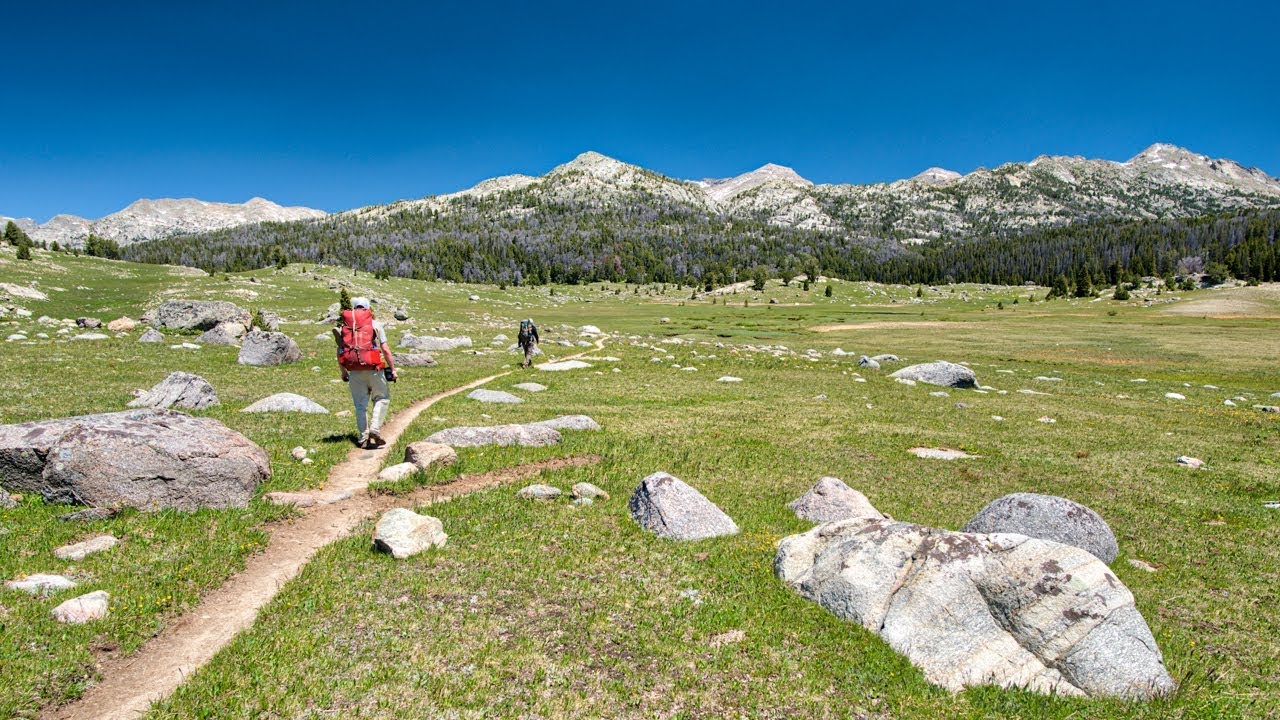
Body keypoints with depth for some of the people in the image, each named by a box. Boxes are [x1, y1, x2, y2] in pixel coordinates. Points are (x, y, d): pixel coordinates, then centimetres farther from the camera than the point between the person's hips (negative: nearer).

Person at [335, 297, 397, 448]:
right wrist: (393, 369, 2)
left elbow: (339, 352, 11)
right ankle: (375, 429, -4)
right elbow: (385, 350, -4)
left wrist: (343, 371, 22)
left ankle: (364, 437, 11)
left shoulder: (344, 326, 10)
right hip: (373, 369, -3)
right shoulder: (375, 324, 1)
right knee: (382, 398, 12)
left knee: (360, 404, 11)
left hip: (354, 371, 3)